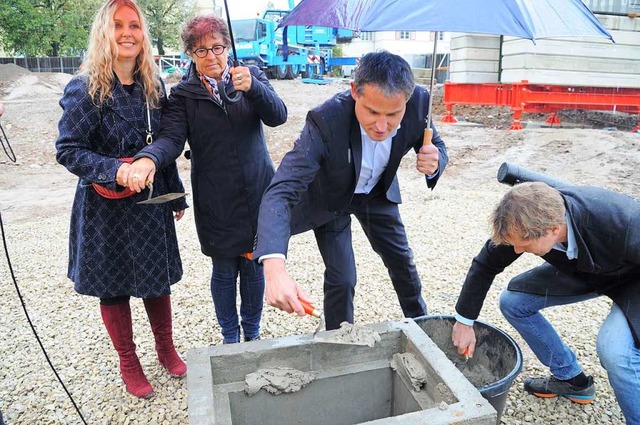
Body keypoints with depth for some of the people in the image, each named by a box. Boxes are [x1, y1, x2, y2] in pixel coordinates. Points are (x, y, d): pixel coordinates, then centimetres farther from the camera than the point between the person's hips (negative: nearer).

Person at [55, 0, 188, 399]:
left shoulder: (153, 85, 2)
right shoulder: (84, 89, -12)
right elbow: (68, 150, -11)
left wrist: (176, 195, 11)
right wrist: (114, 170, -27)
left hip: (152, 202, 4)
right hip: (106, 207, -4)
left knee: (158, 277, 15)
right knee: (113, 285, 11)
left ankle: (166, 349, 37)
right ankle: (128, 362, 32)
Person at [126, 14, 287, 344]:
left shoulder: (252, 76, 4)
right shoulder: (183, 94, 0)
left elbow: (278, 116, -10)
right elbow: (171, 138, -13)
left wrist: (253, 87, -29)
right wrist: (148, 158, -35)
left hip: (257, 195, 1)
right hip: (215, 203, -1)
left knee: (254, 267, 12)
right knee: (224, 271, 9)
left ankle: (252, 332, 35)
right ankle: (230, 337, 33)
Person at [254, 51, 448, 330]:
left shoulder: (418, 102, -28)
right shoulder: (324, 122, -41)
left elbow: (435, 145, -7)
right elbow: (281, 192, -47)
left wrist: (434, 162, -34)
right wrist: (274, 267, -64)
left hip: (378, 192, 4)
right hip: (330, 199, -4)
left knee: (402, 260, 17)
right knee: (341, 279, -6)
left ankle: (419, 321, 48)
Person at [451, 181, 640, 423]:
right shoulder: (529, 220, -27)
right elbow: (486, 265, -12)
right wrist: (464, 321, -7)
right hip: (581, 267, 5)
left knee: (614, 348, -29)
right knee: (512, 301, -5)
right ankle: (570, 378, 15)